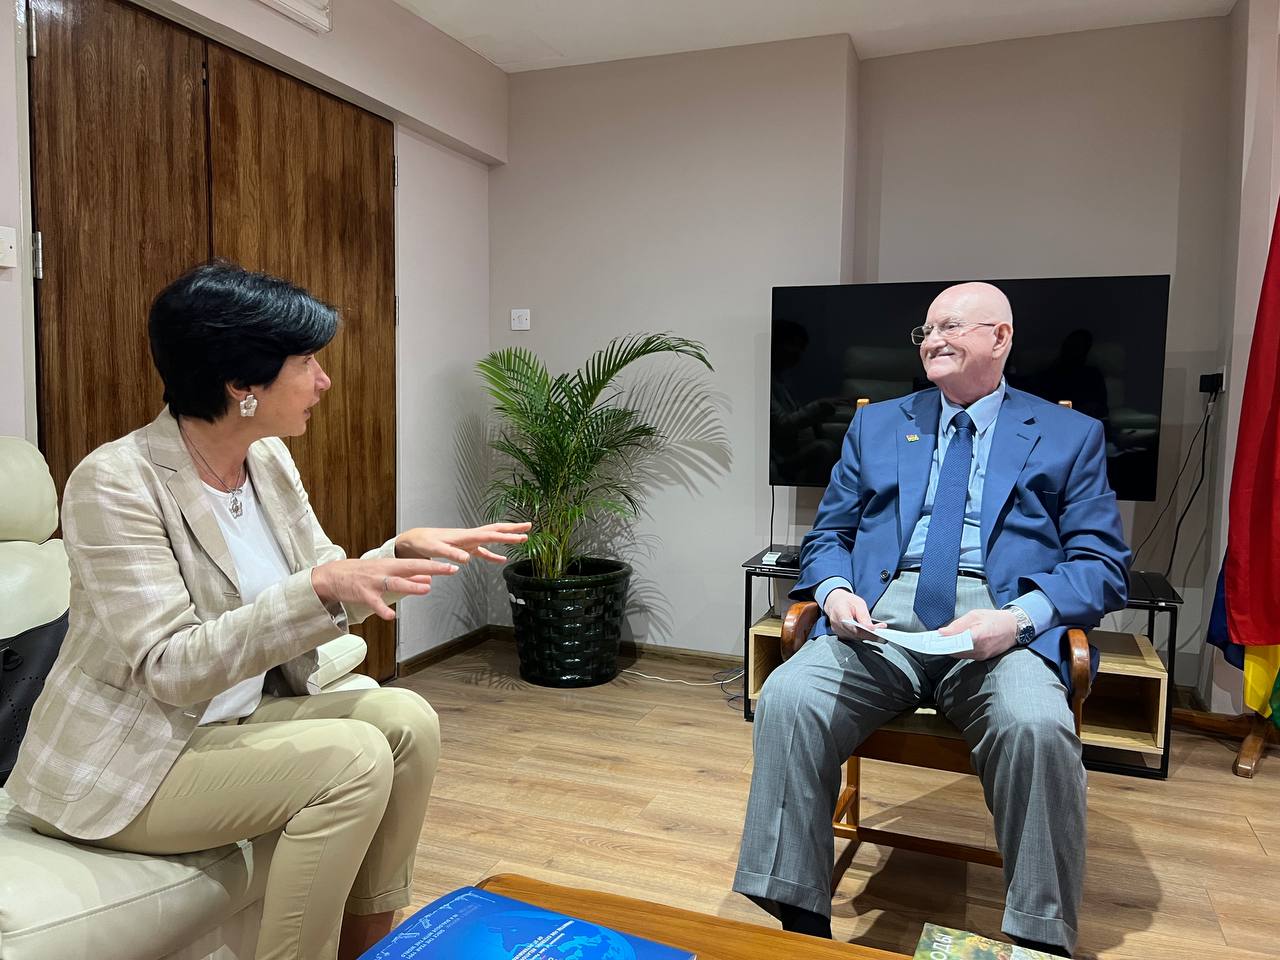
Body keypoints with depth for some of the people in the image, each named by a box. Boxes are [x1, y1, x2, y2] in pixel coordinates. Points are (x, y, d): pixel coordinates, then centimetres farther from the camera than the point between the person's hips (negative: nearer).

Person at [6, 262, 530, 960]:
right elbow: (170, 669, -27)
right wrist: (320, 588, -37)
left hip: (234, 718, 7)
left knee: (405, 719, -11)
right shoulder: (116, 481, -22)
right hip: (127, 762, -7)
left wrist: (405, 550, -12)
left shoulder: (269, 460, -2)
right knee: (354, 757, -24)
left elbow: (325, 593, 6)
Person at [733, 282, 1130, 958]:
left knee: (1036, 726, -34)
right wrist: (835, 591, -5)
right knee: (785, 699, -26)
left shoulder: (1072, 436, 14)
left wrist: (1018, 617, -14)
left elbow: (1102, 565, 5)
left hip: (1000, 625, -1)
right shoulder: (875, 426, 21)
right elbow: (827, 535, 19)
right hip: (880, 619, 2)